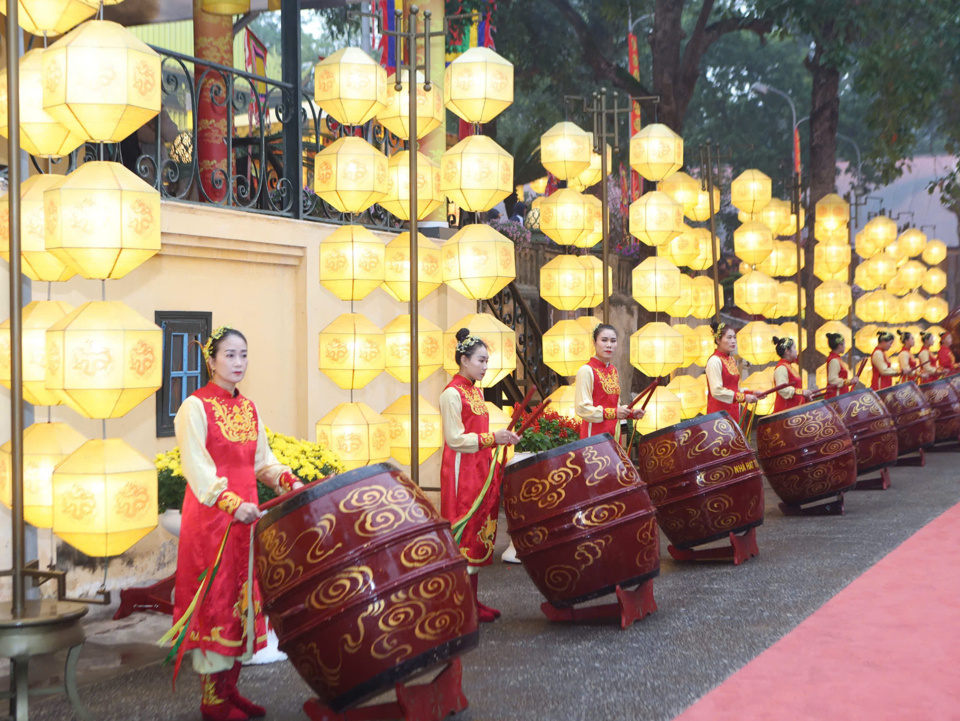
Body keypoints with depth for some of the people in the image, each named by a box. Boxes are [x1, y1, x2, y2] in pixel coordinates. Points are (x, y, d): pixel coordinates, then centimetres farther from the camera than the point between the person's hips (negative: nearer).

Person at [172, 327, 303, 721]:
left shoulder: (248, 407, 12)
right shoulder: (195, 407, -9)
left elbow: (262, 459, 15)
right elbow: (197, 467, -19)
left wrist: (287, 481, -4)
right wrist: (232, 504, -31)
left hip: (246, 515, 7)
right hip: (210, 517, -7)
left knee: (243, 599, 10)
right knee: (215, 601, -2)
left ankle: (230, 689, 21)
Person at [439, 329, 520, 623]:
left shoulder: (476, 391, 15)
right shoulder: (452, 394, -12)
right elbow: (455, 439, -17)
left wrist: (501, 437, 7)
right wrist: (493, 438, -21)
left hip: (480, 471, 9)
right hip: (461, 472, -9)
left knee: (480, 532, 10)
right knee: (466, 533, -6)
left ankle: (472, 598, 16)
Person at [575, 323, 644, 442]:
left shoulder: (614, 371, 14)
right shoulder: (587, 371, -10)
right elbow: (582, 408, -17)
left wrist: (630, 413, 6)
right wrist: (614, 413, -22)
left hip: (614, 435, 7)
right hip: (594, 435, -7)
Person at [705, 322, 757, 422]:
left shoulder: (731, 360, 15)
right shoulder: (714, 361, -11)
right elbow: (717, 391, -19)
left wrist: (750, 393, 5)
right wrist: (743, 397, -17)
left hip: (733, 412, 8)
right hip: (719, 413, -8)